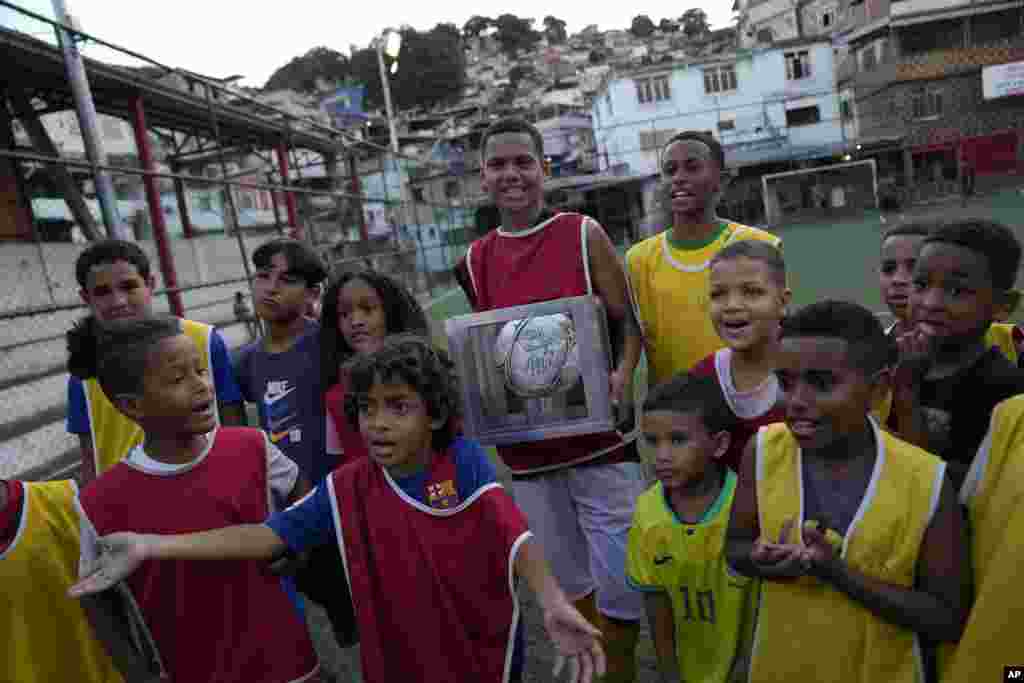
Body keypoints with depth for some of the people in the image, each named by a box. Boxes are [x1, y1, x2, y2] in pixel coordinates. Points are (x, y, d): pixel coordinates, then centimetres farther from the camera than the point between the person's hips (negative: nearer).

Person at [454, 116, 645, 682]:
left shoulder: (584, 234, -5)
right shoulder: (475, 261, 4)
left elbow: (629, 322, -1)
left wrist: (622, 378, -19)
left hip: (600, 439, -3)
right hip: (527, 449, 3)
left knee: (620, 582, 4)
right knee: (568, 583, 19)